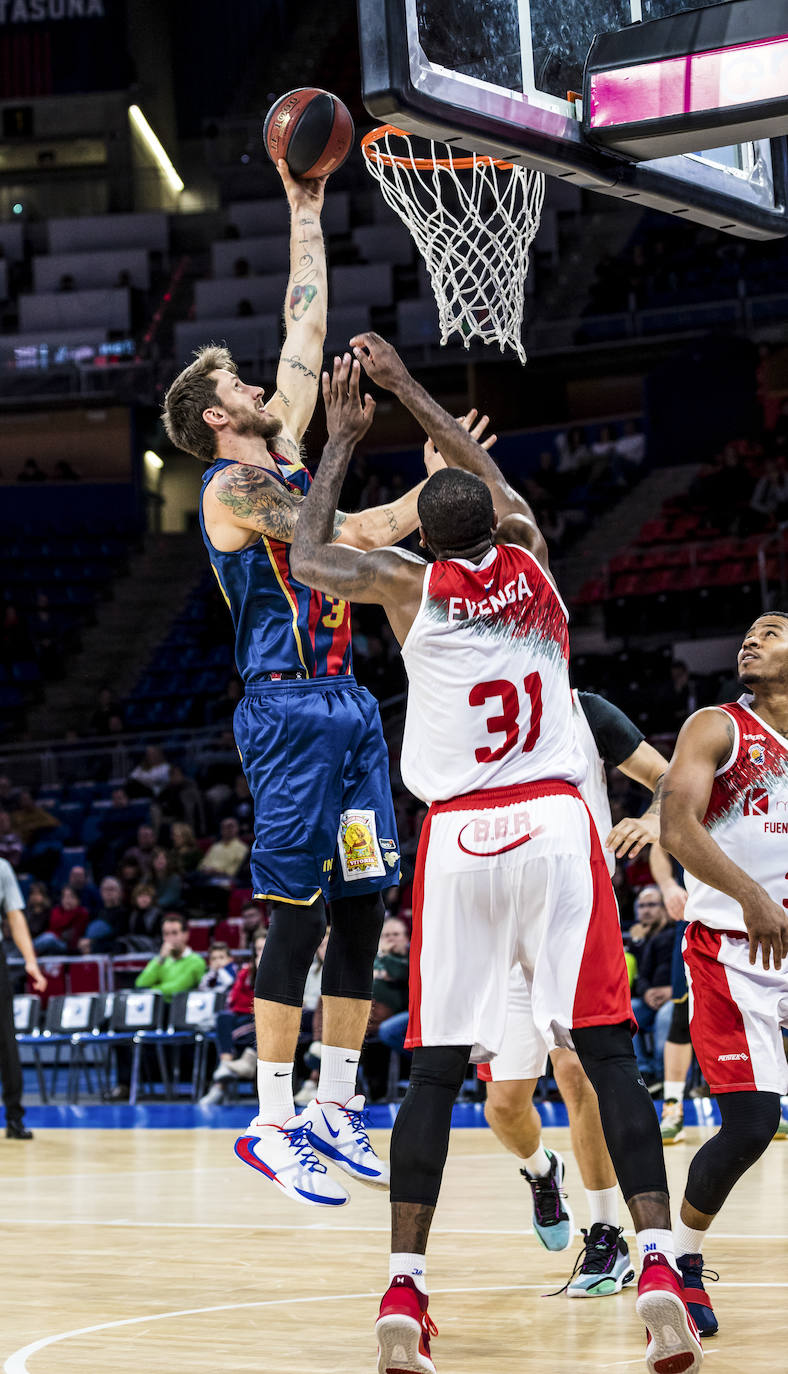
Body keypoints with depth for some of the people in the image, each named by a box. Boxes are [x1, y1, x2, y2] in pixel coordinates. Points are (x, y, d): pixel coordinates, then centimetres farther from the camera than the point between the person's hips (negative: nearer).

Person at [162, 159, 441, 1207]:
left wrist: (306, 212, 23)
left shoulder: (281, 452, 16)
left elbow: (306, 330, 22)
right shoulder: (231, 484, -8)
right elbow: (346, 536, -17)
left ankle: (336, 1111, 12)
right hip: (289, 707, -8)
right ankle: (274, 1124, -4)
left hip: (346, 702, 8)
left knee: (364, 908, 6)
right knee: (300, 916, -8)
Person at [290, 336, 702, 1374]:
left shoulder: (410, 581, 6)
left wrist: (344, 440, 30)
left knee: (435, 1069, 3)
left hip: (459, 839, -1)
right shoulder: (529, 559, 13)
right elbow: (492, 476, 33)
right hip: (555, 824, 1)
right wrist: (405, 386, 42)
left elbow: (307, 560, 24)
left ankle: (404, 1290, -2)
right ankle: (659, 1266, -15)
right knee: (609, 1054, -3)